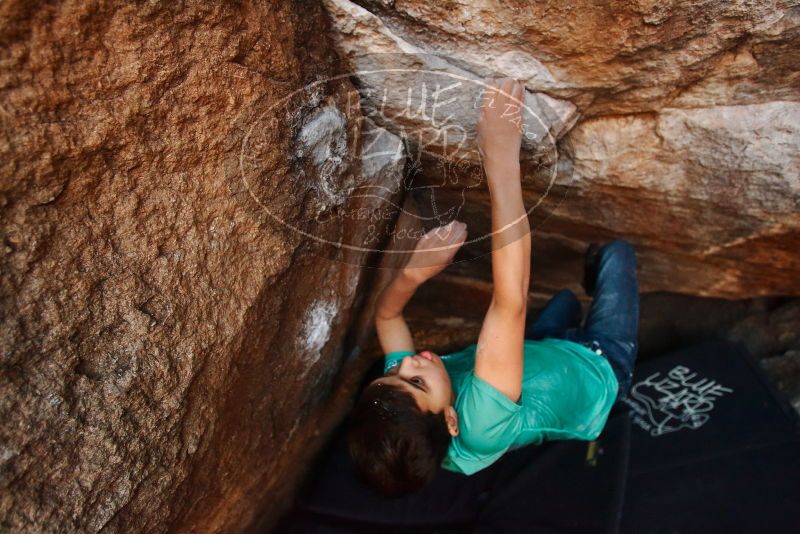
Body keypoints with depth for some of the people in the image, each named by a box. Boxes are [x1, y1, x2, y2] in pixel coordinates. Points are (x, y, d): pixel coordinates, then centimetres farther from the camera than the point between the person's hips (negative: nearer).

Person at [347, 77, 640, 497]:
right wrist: (502, 162, -61)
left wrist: (414, 272, -38)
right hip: (599, 369, -4)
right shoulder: (480, 423, -52)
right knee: (617, 252, 10)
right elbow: (509, 301, -60)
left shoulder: (397, 399, -32)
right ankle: (594, 275, 44)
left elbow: (386, 314, -16)